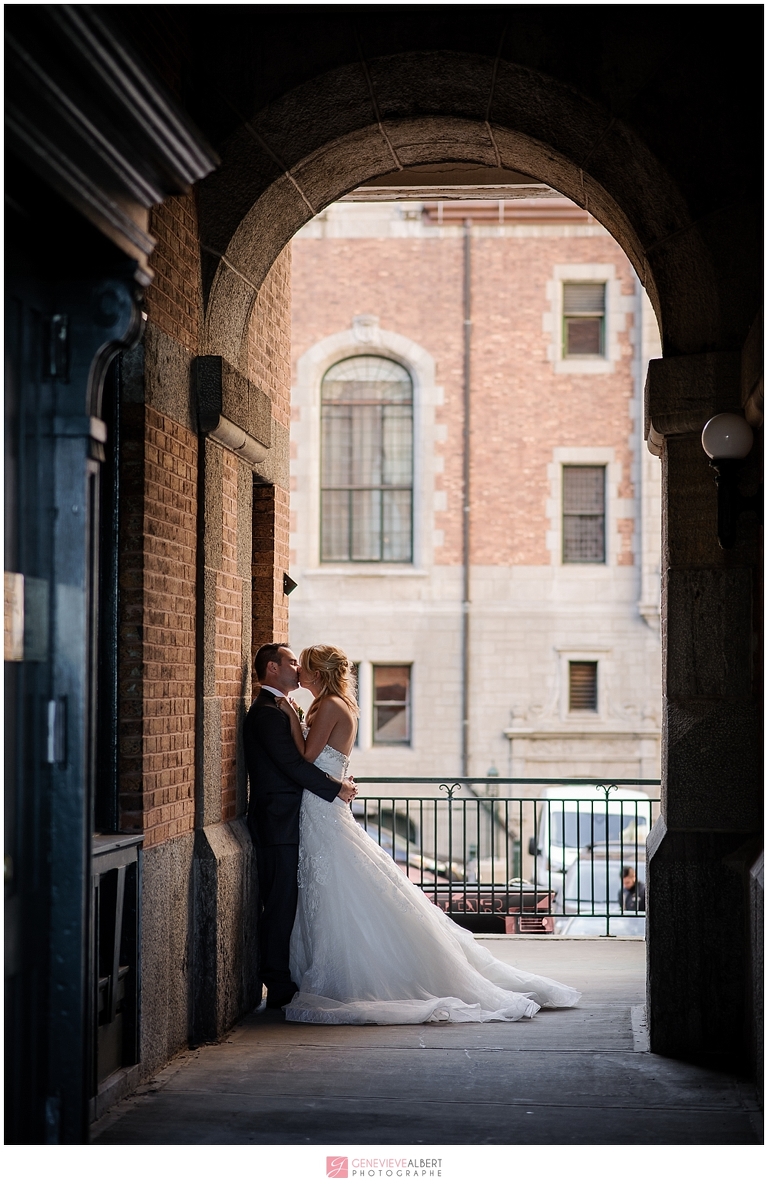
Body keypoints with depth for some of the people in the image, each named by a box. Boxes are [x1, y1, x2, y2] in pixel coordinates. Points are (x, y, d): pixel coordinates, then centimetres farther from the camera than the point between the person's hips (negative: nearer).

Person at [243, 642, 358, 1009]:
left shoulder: (275, 710, 19)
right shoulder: (266, 714, -15)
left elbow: (297, 761, 19)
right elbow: (293, 765, -20)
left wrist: (337, 780, 5)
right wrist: (336, 789, -12)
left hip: (280, 823, 10)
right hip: (278, 824, -10)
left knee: (282, 906, 12)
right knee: (281, 906, -7)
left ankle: (279, 984, 16)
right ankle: (279, 989, -3)